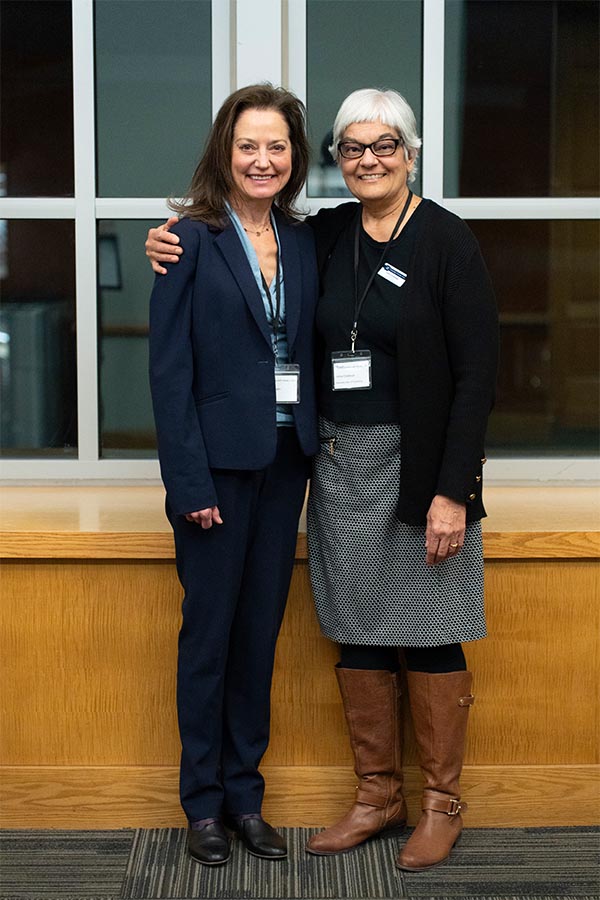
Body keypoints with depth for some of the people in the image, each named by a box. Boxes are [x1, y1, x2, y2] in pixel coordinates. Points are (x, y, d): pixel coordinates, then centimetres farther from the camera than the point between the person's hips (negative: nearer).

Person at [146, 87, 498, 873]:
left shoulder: (447, 241, -8)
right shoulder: (327, 235, 7)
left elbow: (477, 374, -11)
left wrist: (452, 492, -15)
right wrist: (176, 250, 1)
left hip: (418, 468, -5)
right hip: (340, 464, 5)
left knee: (429, 636, 3)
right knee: (357, 633, 11)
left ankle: (443, 804, 19)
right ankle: (378, 794, 26)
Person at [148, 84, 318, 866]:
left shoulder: (302, 240, 9)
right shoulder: (193, 238, -7)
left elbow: (309, 351, 11)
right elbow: (169, 367, -11)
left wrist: (317, 450, 1)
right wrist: (190, 483, -15)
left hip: (286, 458, 5)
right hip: (218, 461, -5)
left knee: (261, 629, 11)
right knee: (209, 631, 5)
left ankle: (244, 794, 24)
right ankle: (204, 802, 19)